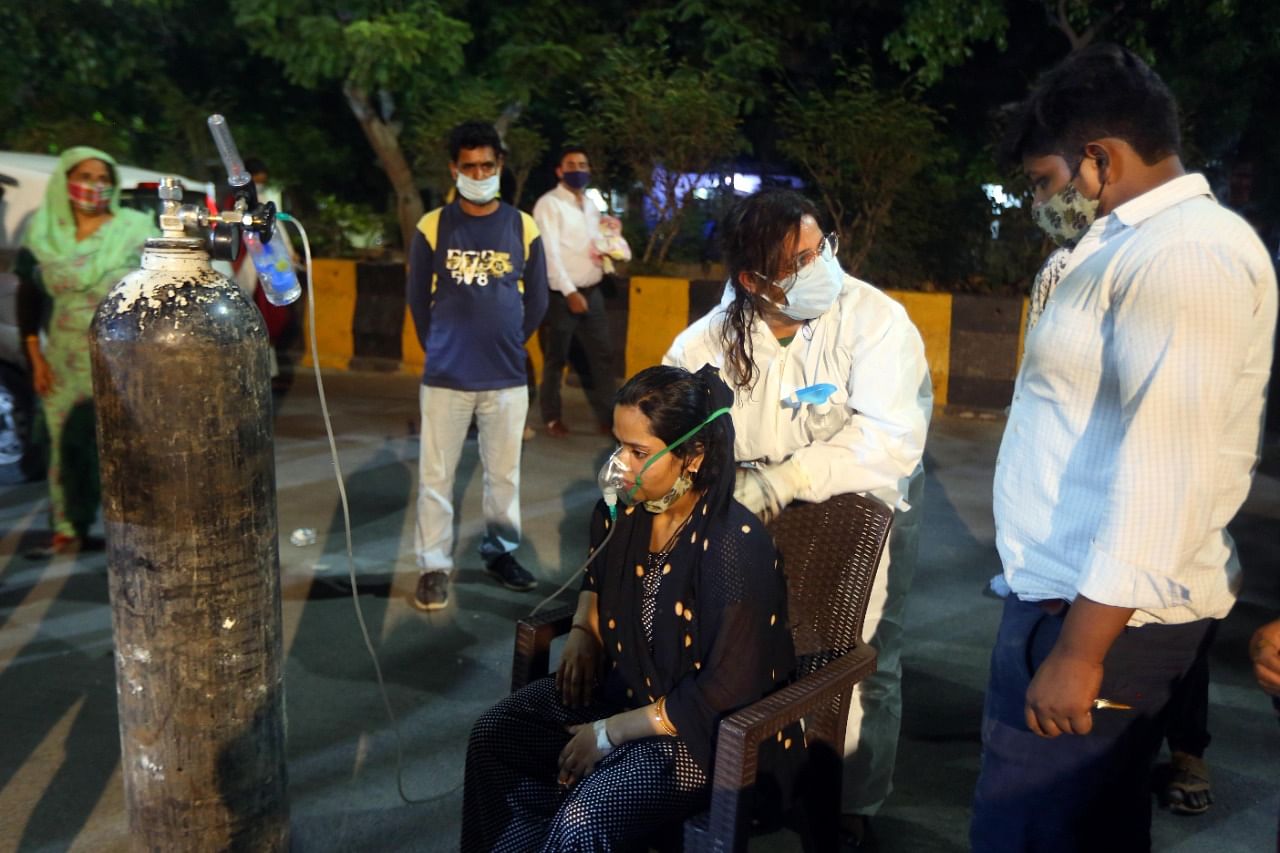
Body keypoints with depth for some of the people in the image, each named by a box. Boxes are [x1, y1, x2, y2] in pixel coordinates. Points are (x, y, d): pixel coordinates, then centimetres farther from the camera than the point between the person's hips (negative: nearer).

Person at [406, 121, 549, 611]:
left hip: (507, 377, 1)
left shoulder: (523, 228, 2)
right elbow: (418, 299, 7)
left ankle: (500, 551, 29)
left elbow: (536, 300, 10)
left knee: (504, 473, 11)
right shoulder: (433, 227, -1)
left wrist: (508, 346, 12)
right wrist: (440, 349, 11)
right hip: (445, 377, -1)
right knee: (436, 475, 4)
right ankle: (434, 566, 16)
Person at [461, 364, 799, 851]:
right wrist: (582, 633, 1)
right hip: (625, 685, 7)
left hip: (713, 728, -7)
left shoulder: (734, 548, -29)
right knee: (493, 735, 0)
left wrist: (610, 734, -18)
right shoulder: (622, 508, -7)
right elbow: (597, 577, 19)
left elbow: (722, 695, -24)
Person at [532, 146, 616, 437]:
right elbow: (550, 253, -15)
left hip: (592, 292, 6)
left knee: (602, 354, 7)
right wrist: (569, 292, -20)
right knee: (556, 359, 6)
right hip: (562, 295, -6)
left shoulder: (591, 206, 14)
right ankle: (552, 418, 19)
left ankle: (607, 416, 16)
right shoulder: (549, 204, -8)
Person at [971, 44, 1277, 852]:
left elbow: (1166, 472, -25)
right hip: (1077, 591, 10)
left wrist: (1081, 648, -23)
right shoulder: (1144, 243, 15)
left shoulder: (1188, 253, -16)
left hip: (1102, 611, -10)